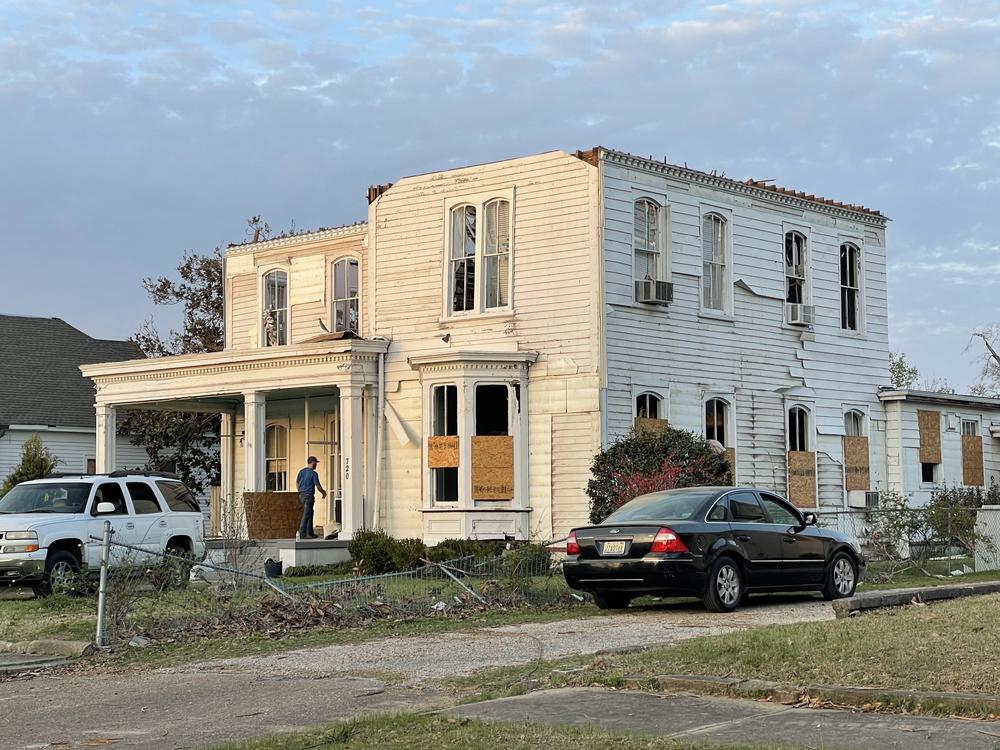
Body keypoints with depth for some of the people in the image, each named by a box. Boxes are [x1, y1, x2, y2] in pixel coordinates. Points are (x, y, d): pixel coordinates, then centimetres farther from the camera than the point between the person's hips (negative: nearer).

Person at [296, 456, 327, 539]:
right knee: (306, 515, -6)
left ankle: (310, 533, 17)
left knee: (309, 514, 15)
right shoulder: (313, 473, -12)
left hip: (301, 495, 8)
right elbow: (318, 486, -10)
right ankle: (302, 534, -8)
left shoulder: (301, 471, 10)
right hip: (309, 496, -8)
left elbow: (297, 482, 18)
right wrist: (323, 492, 8)